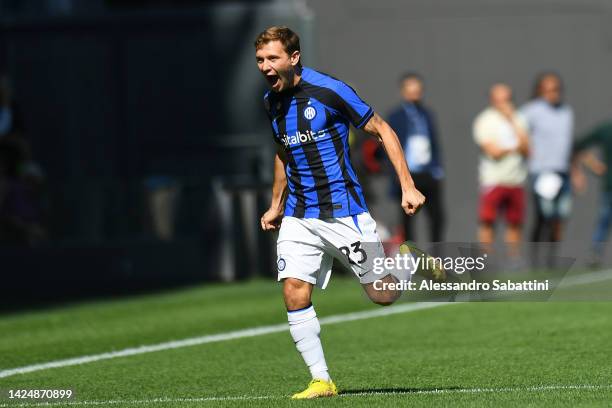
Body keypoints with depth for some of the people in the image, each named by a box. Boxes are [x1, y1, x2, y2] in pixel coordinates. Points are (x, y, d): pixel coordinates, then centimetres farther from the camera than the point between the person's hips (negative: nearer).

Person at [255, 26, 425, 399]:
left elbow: (381, 130, -7)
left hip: (343, 210, -5)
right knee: (295, 293, -11)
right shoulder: (271, 102, 6)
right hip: (298, 217, 5)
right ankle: (321, 380, -4)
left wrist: (408, 186, -12)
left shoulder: (328, 90, -15)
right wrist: (276, 206, 25)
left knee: (383, 295, -2)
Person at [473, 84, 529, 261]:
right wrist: (515, 147, 2)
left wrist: (514, 123, -4)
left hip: (516, 180, 4)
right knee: (487, 221, -6)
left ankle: (515, 258, 10)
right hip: (493, 179, -4)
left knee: (515, 223, 4)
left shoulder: (518, 119, 11)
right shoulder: (485, 120, -3)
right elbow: (493, 151, -11)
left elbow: (526, 150, 0)